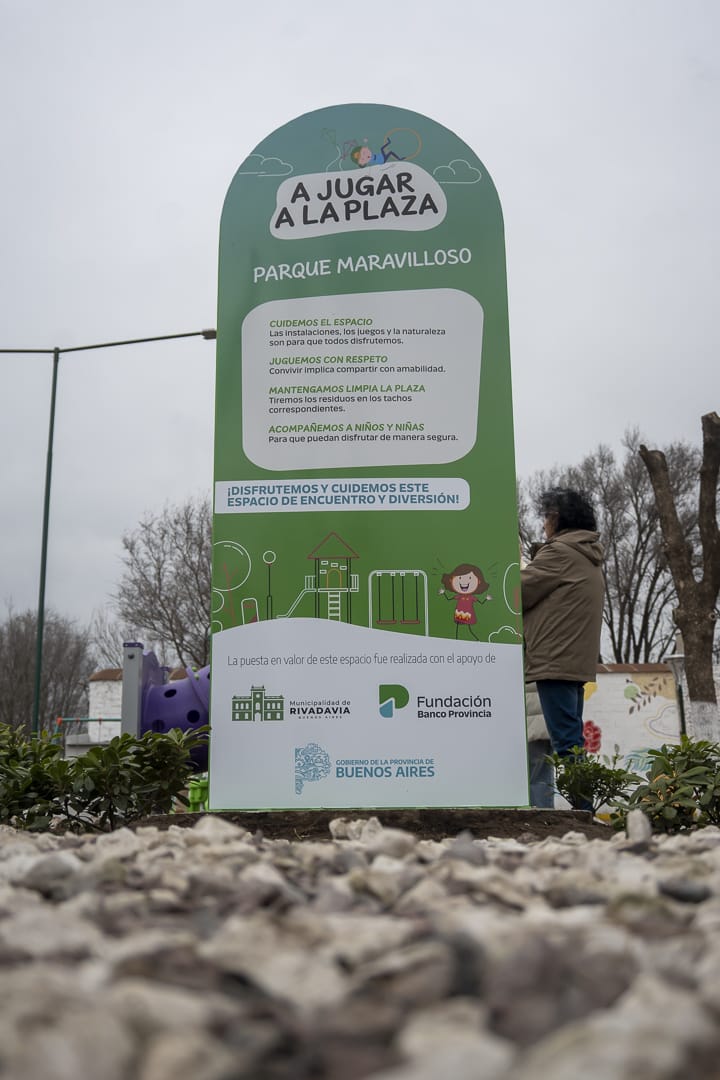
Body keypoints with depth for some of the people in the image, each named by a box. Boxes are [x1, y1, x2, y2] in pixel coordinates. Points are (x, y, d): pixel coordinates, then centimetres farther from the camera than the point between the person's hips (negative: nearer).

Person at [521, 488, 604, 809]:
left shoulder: (560, 552, -8)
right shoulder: (587, 557, 21)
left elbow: (517, 592, -8)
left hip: (555, 660, -10)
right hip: (576, 661, 10)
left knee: (565, 741, -10)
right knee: (571, 739, 13)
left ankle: (582, 807, -11)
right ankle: (582, 804, 15)